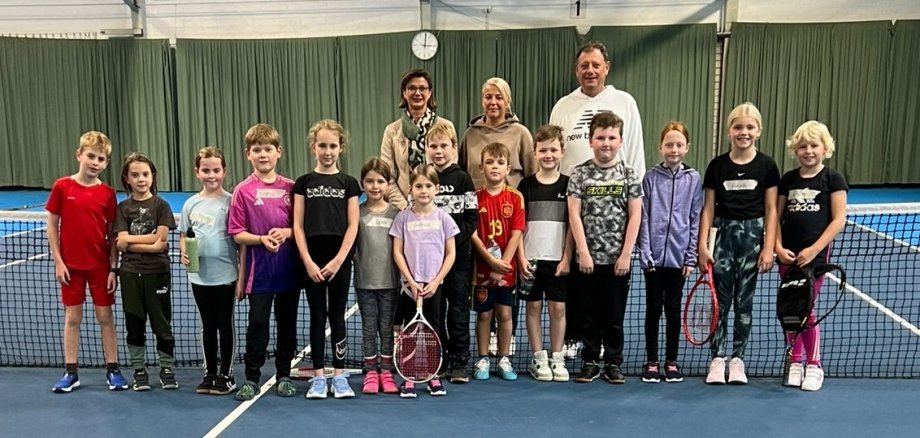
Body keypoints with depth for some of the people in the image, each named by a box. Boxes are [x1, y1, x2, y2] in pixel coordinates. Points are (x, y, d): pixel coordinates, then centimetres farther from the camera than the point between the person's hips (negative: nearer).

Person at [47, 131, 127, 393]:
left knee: (105, 316, 7)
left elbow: (112, 234, 0)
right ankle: (70, 373, 18)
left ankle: (112, 370, 16)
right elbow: (52, 226, 0)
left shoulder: (108, 193, -3)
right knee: (72, 317, 9)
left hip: (100, 265, 0)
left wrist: (113, 268, -3)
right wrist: (58, 261, -5)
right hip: (70, 265, 0)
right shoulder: (62, 187, -5)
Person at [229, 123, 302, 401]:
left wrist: (286, 233, -14)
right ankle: (251, 379, 14)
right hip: (259, 271, -2)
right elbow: (237, 234, -4)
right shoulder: (243, 190, -2)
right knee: (257, 324, 2)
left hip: (289, 270, 2)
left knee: (287, 324, 11)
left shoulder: (291, 187, 3)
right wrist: (262, 239, -19)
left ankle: (284, 376, 24)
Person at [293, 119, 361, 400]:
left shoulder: (349, 183, 3)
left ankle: (339, 375, 14)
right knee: (317, 316, 6)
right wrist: (308, 262, -8)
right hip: (312, 260, 0)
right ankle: (318, 376, 13)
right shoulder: (303, 183, 5)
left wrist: (337, 260, -10)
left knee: (337, 315, 6)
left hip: (340, 259, 0)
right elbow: (298, 226, 1)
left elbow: (352, 225, -1)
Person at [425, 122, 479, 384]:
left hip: (458, 256, -2)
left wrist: (455, 239, -13)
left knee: (458, 310, 2)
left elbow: (472, 217, -2)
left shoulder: (462, 179, 0)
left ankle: (459, 363, 10)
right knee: (434, 310, 9)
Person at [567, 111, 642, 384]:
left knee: (615, 315, 8)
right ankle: (590, 362, 21)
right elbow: (574, 214, -4)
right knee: (589, 315, 9)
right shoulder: (579, 174, 0)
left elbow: (635, 215, -1)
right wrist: (583, 252, -10)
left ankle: (614, 364, 21)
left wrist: (626, 254, -7)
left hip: (618, 259, 0)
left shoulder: (629, 174, 2)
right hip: (588, 258, 0)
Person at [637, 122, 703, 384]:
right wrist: (645, 252, -8)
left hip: (678, 256, 1)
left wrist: (691, 257, -3)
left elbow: (696, 220, 2)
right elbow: (643, 218, -1)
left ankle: (671, 361, 20)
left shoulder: (693, 179, 3)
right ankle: (651, 362, 16)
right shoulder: (651, 177, 1)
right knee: (653, 308, 7)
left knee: (673, 309, 9)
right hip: (653, 255, 0)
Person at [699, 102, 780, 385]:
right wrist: (702, 246, -4)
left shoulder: (766, 166, 0)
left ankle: (737, 359, 16)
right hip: (724, 234, 0)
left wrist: (769, 248, -5)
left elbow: (771, 210, 1)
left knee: (744, 302, 7)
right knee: (720, 301, 2)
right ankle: (717, 359, 10)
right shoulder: (717, 165, 0)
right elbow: (708, 209, 2)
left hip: (753, 235, 0)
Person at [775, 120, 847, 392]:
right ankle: (794, 362, 21)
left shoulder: (833, 179, -2)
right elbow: (777, 217, 10)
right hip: (789, 255, 4)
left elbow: (839, 220, -7)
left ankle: (814, 366, 15)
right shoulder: (788, 179, 8)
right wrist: (778, 247, -4)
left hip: (816, 254, -4)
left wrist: (814, 249, -13)